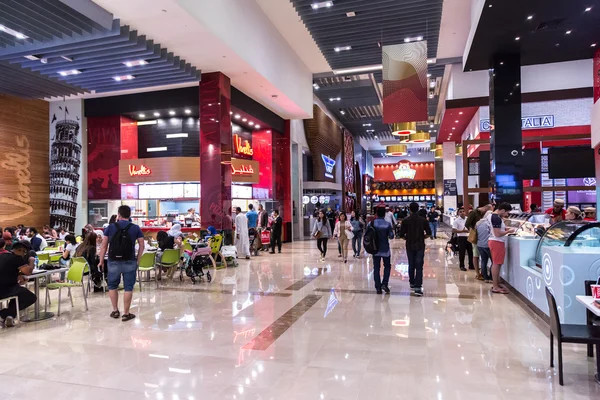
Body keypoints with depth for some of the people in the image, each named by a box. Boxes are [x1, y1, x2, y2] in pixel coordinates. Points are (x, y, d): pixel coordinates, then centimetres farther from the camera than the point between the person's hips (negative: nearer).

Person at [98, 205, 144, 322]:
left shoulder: (110, 227, 0)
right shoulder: (136, 228, 0)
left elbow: (104, 246, 0)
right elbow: (141, 246, 0)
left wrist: (101, 261, 8)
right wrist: (138, 260, 8)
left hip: (113, 262, 1)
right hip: (130, 262, -1)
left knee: (112, 286, 19)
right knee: (128, 288, 5)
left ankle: (115, 311, 24)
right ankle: (126, 313, 10)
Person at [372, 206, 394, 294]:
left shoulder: (372, 223, -6)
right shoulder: (388, 224, -11)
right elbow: (391, 236, -5)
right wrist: (391, 230, 11)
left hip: (375, 249, 1)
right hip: (385, 249, -1)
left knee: (376, 268, 7)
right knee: (387, 266, 17)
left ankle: (378, 287, 8)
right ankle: (384, 284, 3)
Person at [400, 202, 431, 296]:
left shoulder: (406, 221, -4)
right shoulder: (423, 220, -3)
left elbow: (402, 235, -4)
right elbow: (428, 233, -3)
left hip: (409, 246, 1)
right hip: (420, 246, -1)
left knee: (411, 266, 16)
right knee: (419, 266, -3)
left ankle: (412, 284, 28)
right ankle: (418, 287, -11)